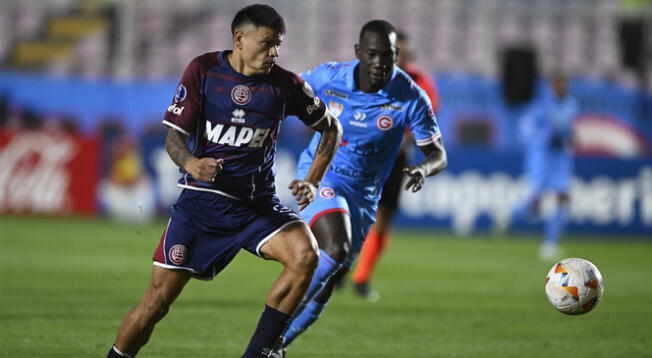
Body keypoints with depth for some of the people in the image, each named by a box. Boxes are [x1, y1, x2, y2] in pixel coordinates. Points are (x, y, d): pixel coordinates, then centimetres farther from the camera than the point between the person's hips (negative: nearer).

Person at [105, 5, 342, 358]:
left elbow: (331, 127, 13)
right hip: (202, 199, -1)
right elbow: (174, 135, -5)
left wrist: (311, 183, 1)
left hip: (259, 204, 1)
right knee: (158, 298, -6)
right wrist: (190, 162, -28)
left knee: (305, 255, -26)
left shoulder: (285, 84, -2)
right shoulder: (203, 70, -4)